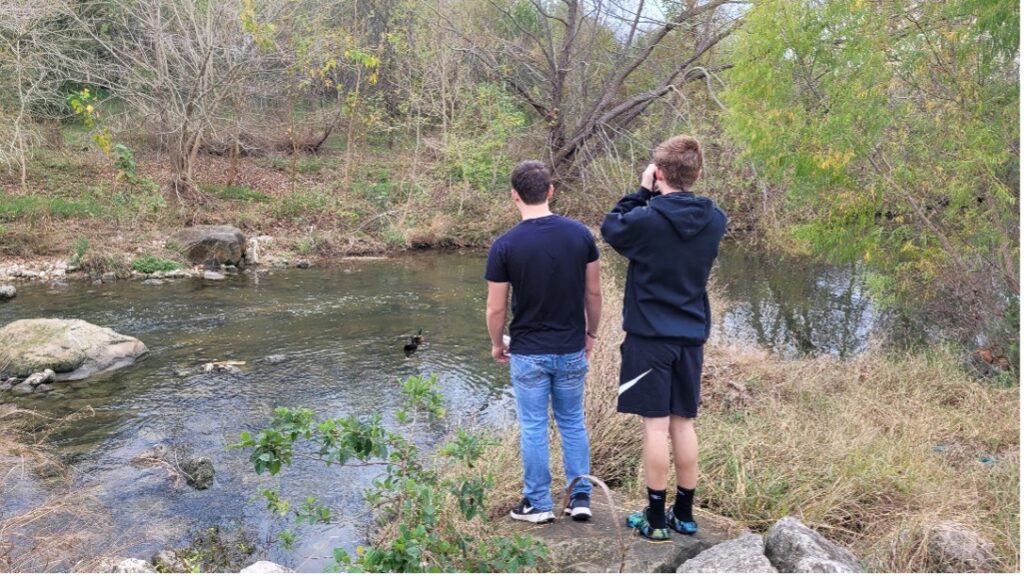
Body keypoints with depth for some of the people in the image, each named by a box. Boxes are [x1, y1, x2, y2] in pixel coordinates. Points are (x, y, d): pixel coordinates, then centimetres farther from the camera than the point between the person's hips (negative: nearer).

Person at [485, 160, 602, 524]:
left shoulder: (505, 245, -14)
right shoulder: (580, 234, -6)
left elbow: (496, 308, -9)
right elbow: (593, 293, 0)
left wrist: (497, 345, 9)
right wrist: (591, 333, 15)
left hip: (528, 353, -3)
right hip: (571, 350, 3)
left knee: (533, 427, 10)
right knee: (573, 424, 17)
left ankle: (538, 503, 20)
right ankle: (580, 498, 21)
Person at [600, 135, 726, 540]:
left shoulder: (646, 219, -16)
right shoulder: (715, 220, -1)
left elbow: (610, 227, 3)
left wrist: (643, 192, 5)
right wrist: (657, 199, 6)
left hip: (650, 336, -5)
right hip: (692, 337, 5)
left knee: (656, 424, 2)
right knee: (683, 423, 13)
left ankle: (655, 518, 12)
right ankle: (684, 514, 24)